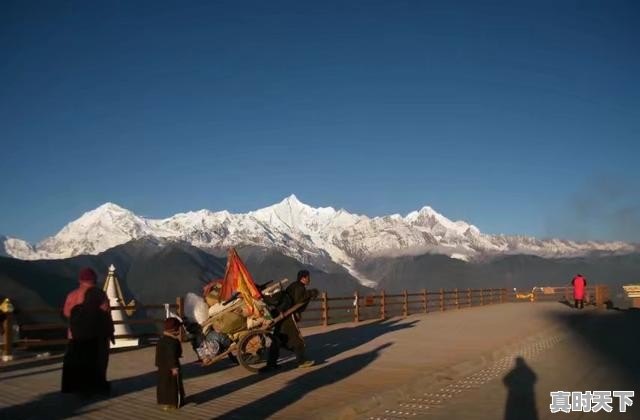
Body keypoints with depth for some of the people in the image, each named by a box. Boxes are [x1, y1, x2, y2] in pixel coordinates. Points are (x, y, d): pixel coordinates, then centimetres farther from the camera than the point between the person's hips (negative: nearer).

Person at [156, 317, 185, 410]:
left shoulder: (161, 339, 7)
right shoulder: (173, 341, -21)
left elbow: (158, 353, 14)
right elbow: (172, 355, -24)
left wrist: (158, 364, 21)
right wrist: (174, 367, -22)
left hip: (162, 366, 9)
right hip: (170, 366, -9)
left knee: (163, 383, 14)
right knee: (173, 384, 2)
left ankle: (163, 402, 21)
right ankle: (172, 403, 8)